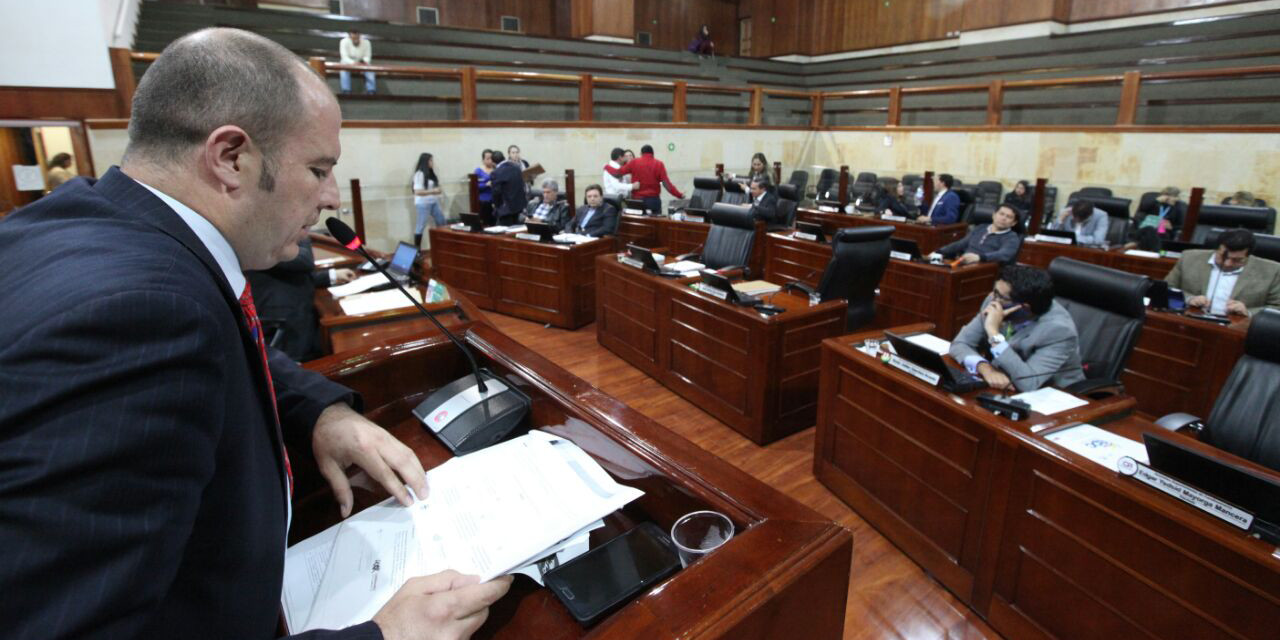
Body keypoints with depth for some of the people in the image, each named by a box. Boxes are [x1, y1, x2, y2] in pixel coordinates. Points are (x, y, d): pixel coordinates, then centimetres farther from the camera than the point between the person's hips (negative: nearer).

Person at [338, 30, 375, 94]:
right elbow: (344, 57, -25)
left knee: (370, 70, -29)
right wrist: (353, 62, -45)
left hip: (362, 63, 1)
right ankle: (346, 90, -35)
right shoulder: (344, 42, -19)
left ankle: (371, 90, -33)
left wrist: (365, 61, -35)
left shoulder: (366, 42, -14)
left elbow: (367, 56, -10)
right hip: (348, 62, -1)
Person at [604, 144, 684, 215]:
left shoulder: (634, 162, 1)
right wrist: (680, 195, 0)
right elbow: (667, 184, -7)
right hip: (654, 200, -1)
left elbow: (617, 173, 2)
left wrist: (607, 167, 21)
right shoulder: (659, 164, -1)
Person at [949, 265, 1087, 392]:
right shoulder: (995, 301, -12)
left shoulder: (1059, 330, -24)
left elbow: (1028, 383, -33)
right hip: (1007, 390, 5)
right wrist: (986, 369, -28)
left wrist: (993, 332, -33)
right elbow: (960, 343, -9)